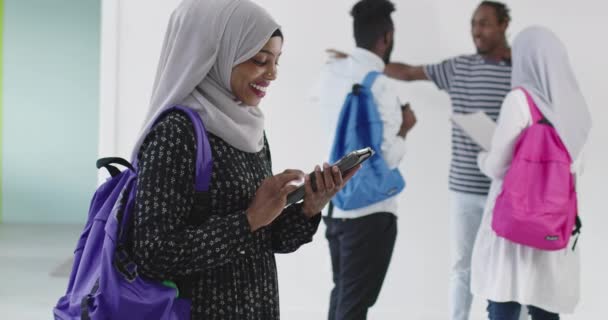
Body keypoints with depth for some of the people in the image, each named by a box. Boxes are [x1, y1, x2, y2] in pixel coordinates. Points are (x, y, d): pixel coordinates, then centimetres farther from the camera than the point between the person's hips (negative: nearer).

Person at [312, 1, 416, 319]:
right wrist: (404, 128, -1)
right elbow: (387, 156, -20)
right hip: (370, 208, -7)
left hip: (335, 202, 7)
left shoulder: (331, 73, 5)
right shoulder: (379, 84, -18)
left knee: (341, 292, 20)